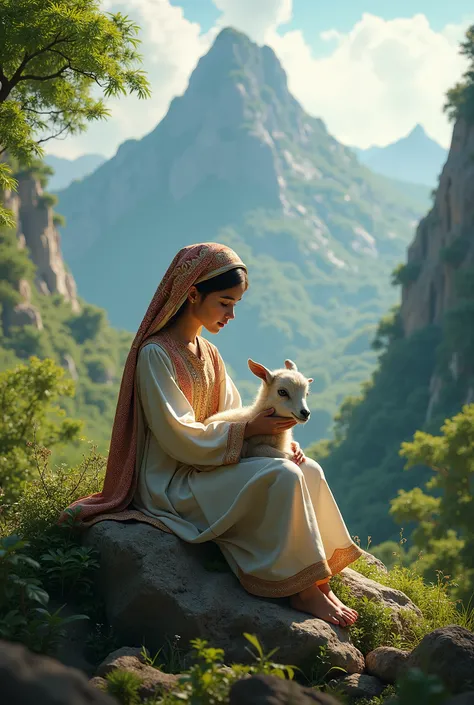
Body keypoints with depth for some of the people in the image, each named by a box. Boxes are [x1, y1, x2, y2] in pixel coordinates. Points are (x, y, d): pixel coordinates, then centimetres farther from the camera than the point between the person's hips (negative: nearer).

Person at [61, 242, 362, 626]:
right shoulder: (156, 354, -14)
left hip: (209, 469, 9)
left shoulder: (209, 355, 13)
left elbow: (232, 416, 11)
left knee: (309, 470, -9)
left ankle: (319, 581, -14)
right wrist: (248, 429, -20)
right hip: (173, 485, -9)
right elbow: (178, 436, -20)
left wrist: (278, 438, -8)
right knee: (281, 478, -25)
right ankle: (302, 590, -17)